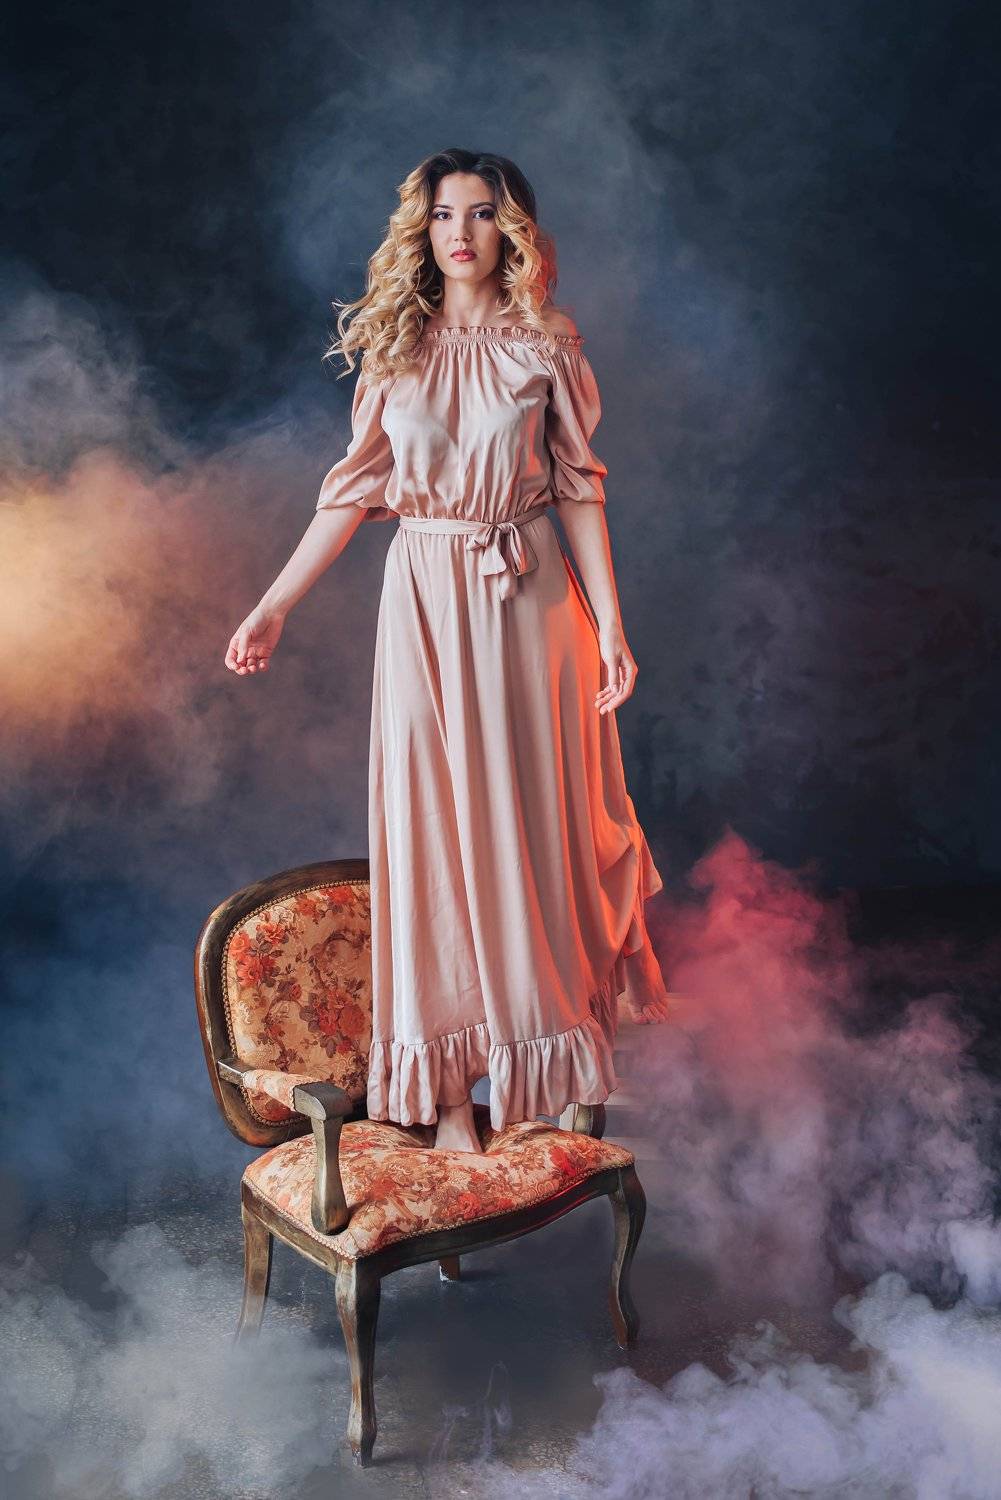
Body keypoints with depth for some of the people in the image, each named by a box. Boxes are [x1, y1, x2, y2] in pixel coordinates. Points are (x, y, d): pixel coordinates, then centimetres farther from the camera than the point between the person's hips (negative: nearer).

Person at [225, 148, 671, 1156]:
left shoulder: (546, 346, 3)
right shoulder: (397, 347, 6)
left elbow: (579, 489, 2)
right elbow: (354, 490, 6)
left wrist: (610, 623, -5)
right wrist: (273, 607, 2)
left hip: (528, 598, -1)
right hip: (425, 599, 1)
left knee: (531, 817, 5)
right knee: (431, 825, -1)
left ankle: (536, 1062, 24)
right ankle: (447, 1079, 9)